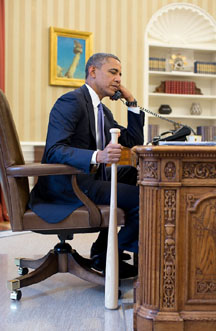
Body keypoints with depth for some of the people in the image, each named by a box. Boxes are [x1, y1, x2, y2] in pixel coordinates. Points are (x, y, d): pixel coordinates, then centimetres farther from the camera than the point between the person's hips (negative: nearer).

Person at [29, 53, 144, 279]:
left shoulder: (102, 110, 19)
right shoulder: (71, 101, -11)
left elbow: (134, 141, 17)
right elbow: (54, 150, -23)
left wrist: (131, 102, 10)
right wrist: (97, 156, -37)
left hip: (86, 177, 10)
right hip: (65, 184, -10)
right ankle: (107, 257, 3)